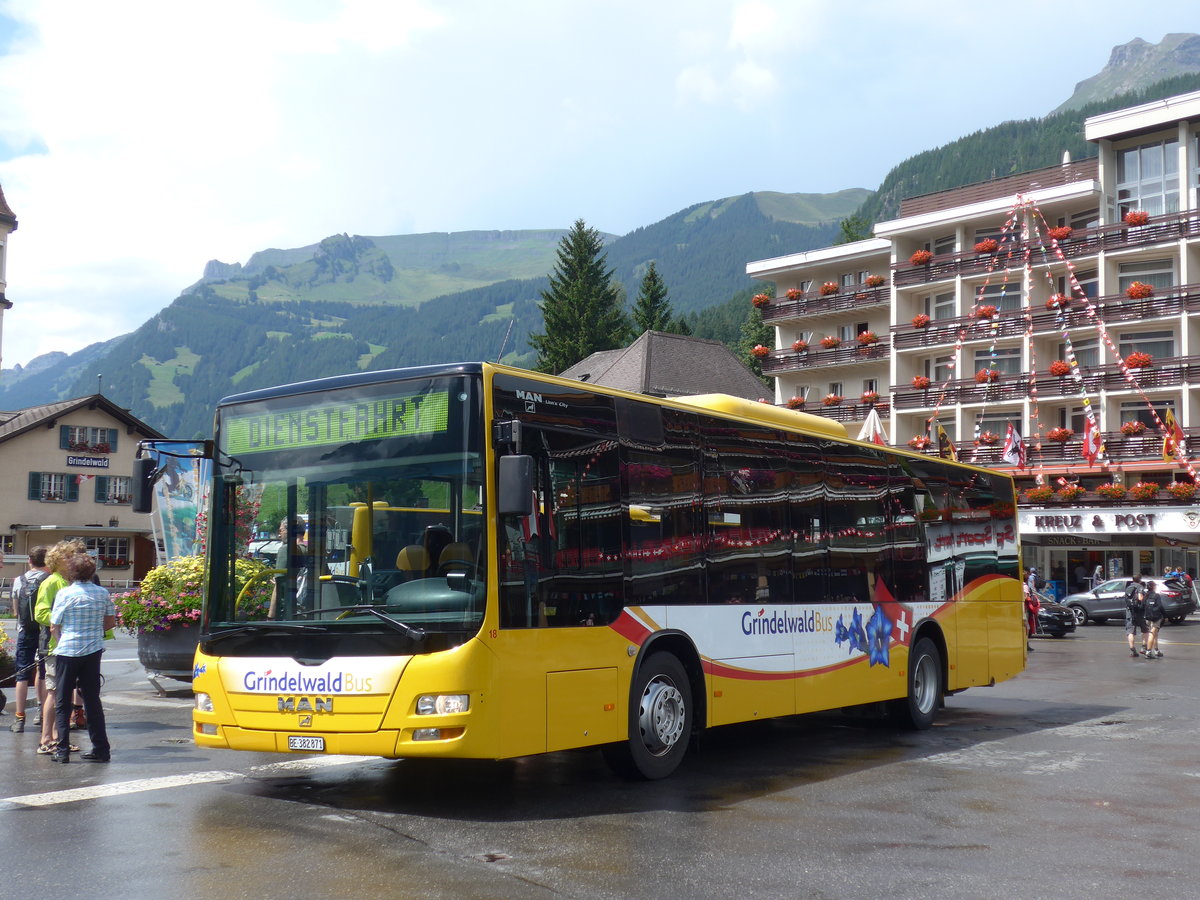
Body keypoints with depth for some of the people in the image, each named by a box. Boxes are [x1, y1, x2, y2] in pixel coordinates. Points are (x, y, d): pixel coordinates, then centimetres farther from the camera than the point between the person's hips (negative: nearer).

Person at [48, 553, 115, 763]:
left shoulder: (65, 593, -9)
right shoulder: (102, 593, 2)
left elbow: (54, 627, -5)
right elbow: (110, 622, 10)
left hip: (67, 651, -3)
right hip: (93, 651, 3)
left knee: (63, 702, 6)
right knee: (92, 700, 11)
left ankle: (62, 750, 3)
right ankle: (101, 748, 10)